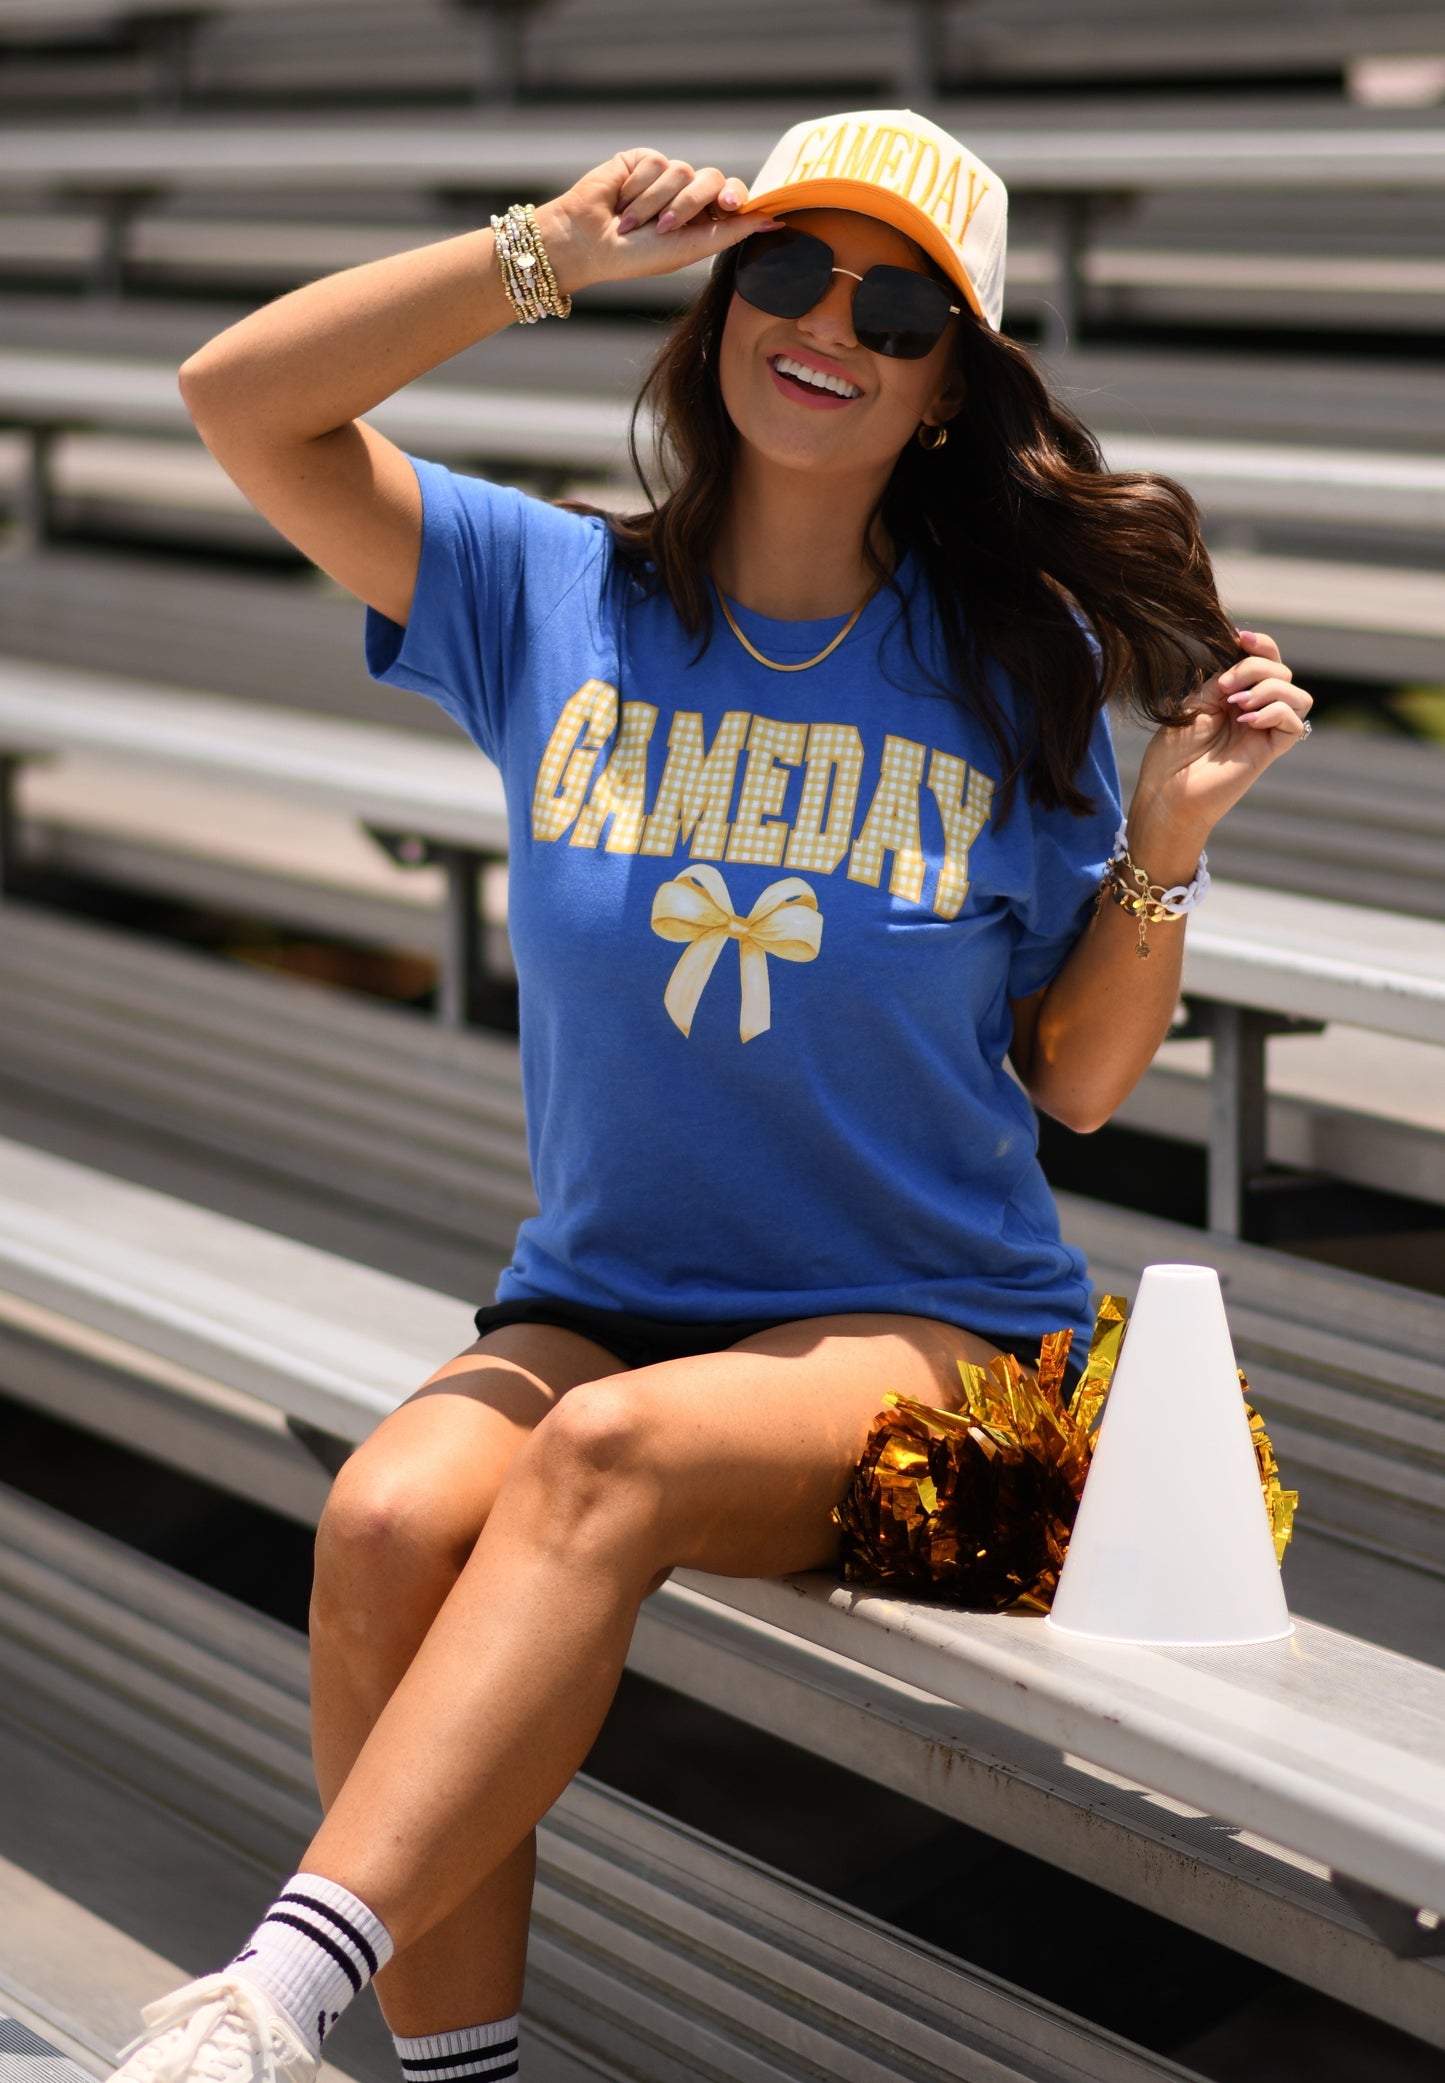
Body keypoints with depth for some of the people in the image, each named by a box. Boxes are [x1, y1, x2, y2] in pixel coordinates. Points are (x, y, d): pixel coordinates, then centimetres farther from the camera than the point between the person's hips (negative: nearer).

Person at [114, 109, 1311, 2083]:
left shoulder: (1009, 672, 1)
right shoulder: (557, 599, 4)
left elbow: (1079, 1082, 3)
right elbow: (241, 399, -4)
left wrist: (1172, 832, -12)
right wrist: (548, 252, -10)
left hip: (924, 1331, -2)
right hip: (594, 1303, 2)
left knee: (607, 1454, -33)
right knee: (388, 1520, -29)